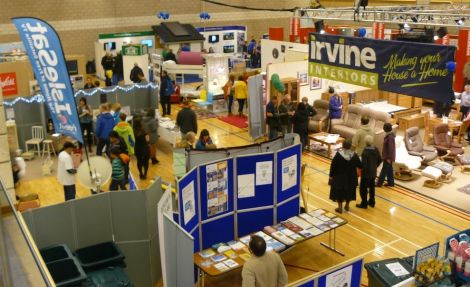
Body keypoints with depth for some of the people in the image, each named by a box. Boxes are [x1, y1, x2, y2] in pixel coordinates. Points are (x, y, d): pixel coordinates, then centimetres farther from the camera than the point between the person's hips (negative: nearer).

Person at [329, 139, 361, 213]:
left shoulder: (338, 154, -19)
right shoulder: (354, 155, -11)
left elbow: (333, 166, -14)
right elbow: (359, 165, -2)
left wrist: (331, 175, -4)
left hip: (339, 177, -3)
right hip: (351, 178, 3)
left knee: (339, 191, 11)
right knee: (349, 191, 21)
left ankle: (340, 207, 15)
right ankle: (347, 206, 33)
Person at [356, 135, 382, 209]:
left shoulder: (365, 151, -25)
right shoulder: (375, 149, -5)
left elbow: (364, 164, -26)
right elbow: (380, 160, 4)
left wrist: (361, 168, -6)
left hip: (366, 173, -7)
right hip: (373, 172, 7)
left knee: (363, 188, 7)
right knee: (372, 187, 20)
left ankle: (364, 204, 15)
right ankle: (372, 202, 32)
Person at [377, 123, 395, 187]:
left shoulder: (390, 137, -26)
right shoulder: (389, 135, 4)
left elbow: (391, 148, -24)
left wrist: (389, 158, -19)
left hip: (388, 157, -9)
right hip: (387, 156, 9)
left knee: (384, 170, 2)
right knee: (389, 170, 17)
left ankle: (379, 183, 12)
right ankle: (391, 183, 26)